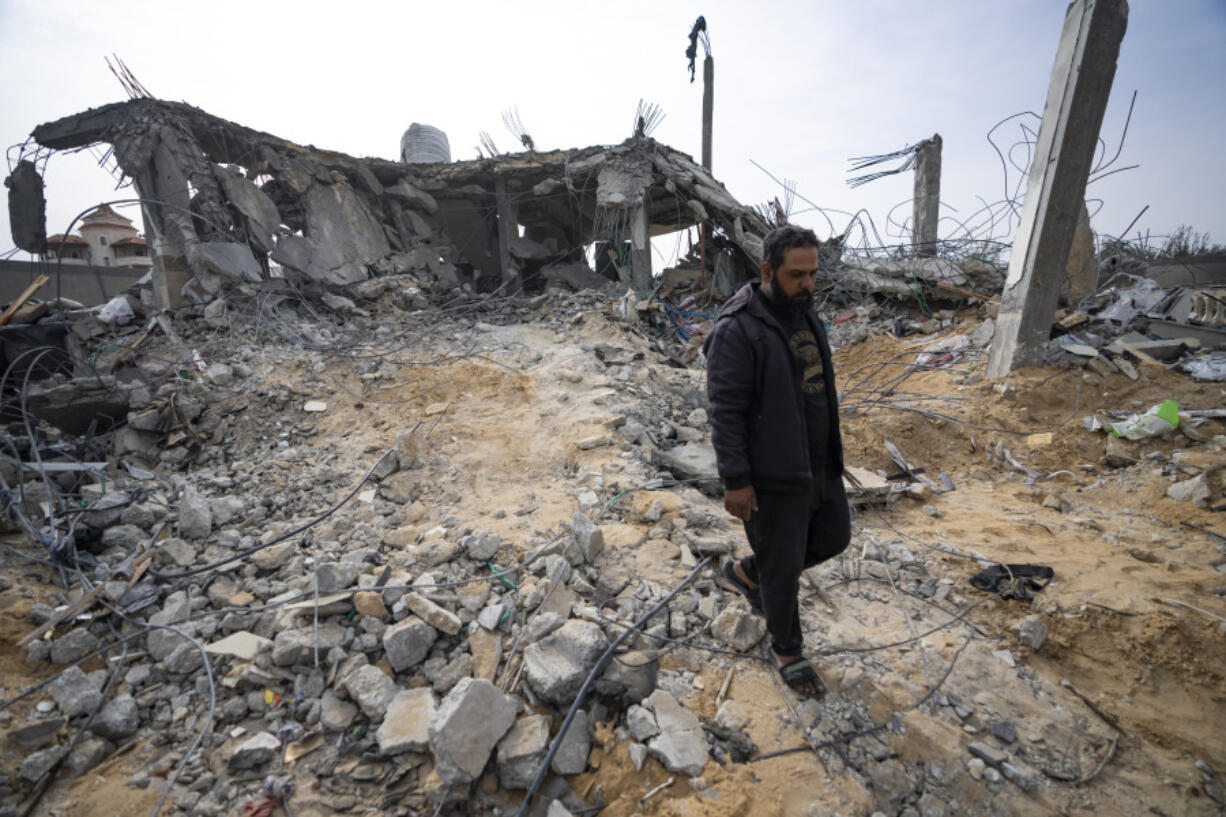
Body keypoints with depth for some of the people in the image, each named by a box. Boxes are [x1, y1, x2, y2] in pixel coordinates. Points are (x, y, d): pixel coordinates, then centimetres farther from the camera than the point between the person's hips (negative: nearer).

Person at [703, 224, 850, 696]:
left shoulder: (804, 314, 7)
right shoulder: (737, 331, -21)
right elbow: (725, 411, -21)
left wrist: (828, 452, 20)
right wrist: (735, 481, -20)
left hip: (820, 463, 9)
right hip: (772, 475, -8)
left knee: (833, 538, 22)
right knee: (784, 568, 7)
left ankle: (747, 574, 40)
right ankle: (788, 650, 34)